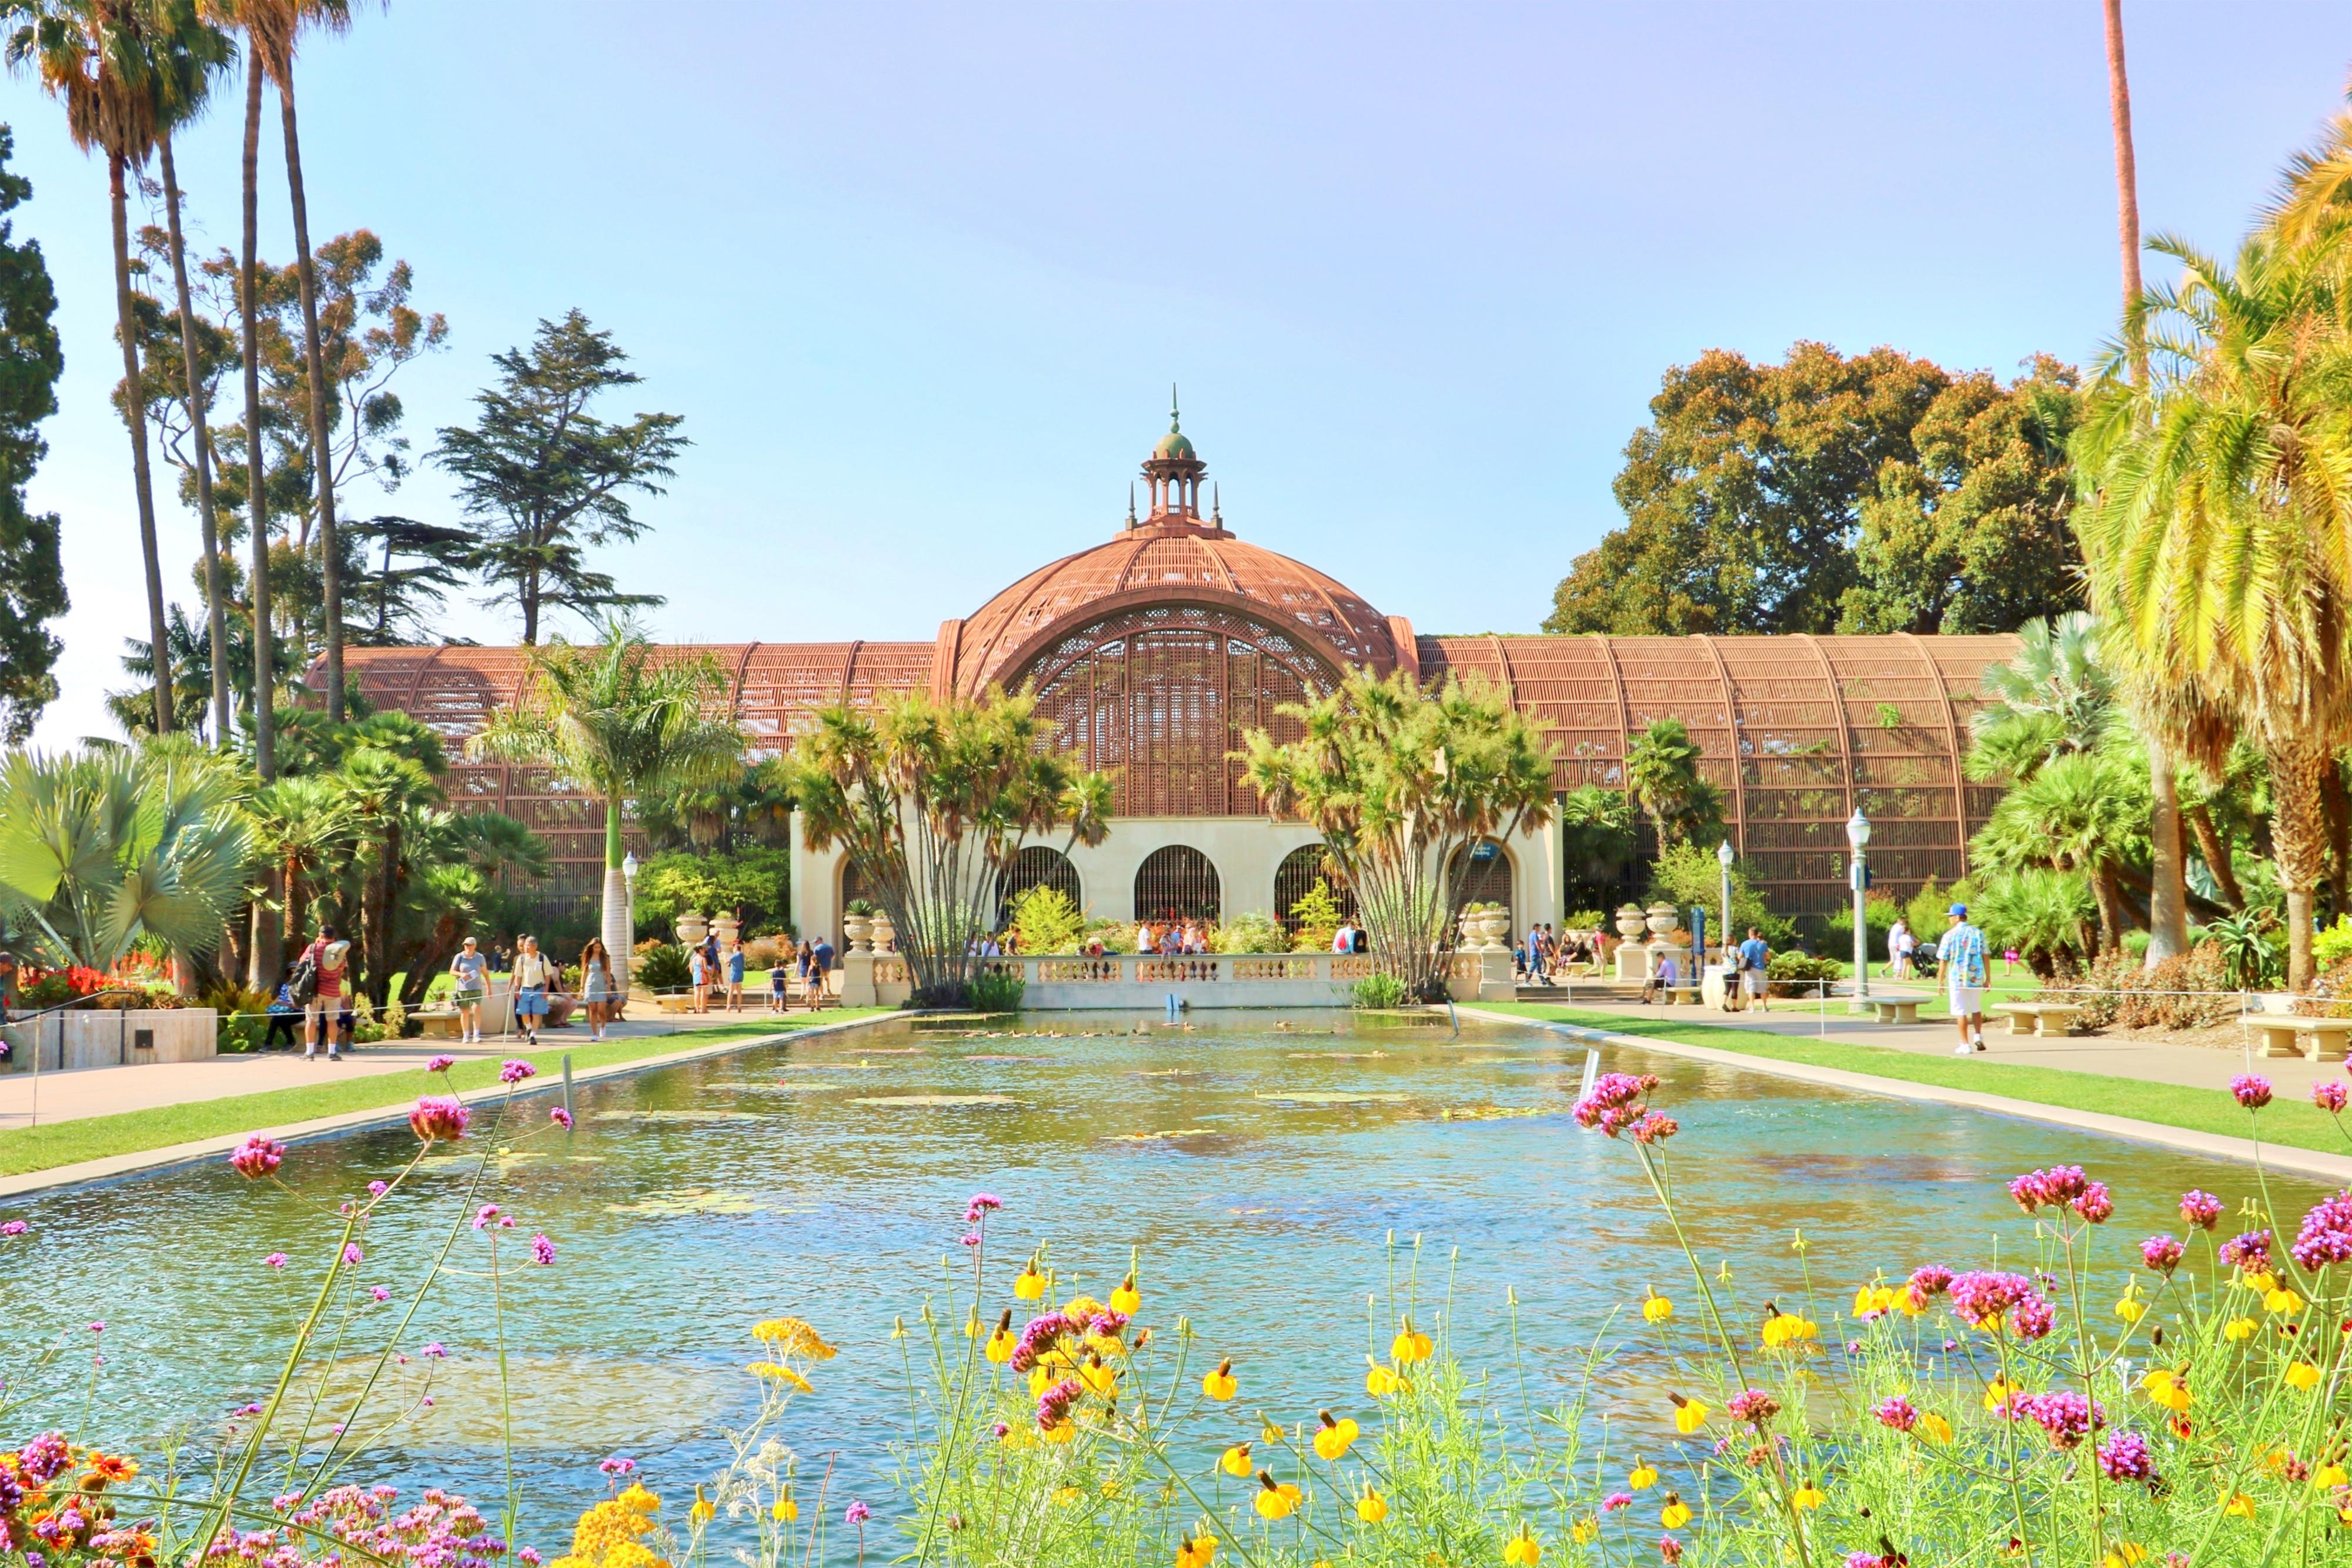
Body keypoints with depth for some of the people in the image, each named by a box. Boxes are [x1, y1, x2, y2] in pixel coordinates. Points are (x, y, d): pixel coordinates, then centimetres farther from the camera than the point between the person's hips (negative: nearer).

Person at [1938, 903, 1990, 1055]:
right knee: (1976, 1009, 20)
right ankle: (1978, 1036, 4)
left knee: (1961, 1012, 2)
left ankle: (1966, 1045, 2)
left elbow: (1943, 960, -6)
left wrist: (1941, 981, 1)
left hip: (1957, 978, -3)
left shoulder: (1950, 935, -6)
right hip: (1976, 978, 3)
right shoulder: (1978, 933, 4)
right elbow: (1985, 956, 3)